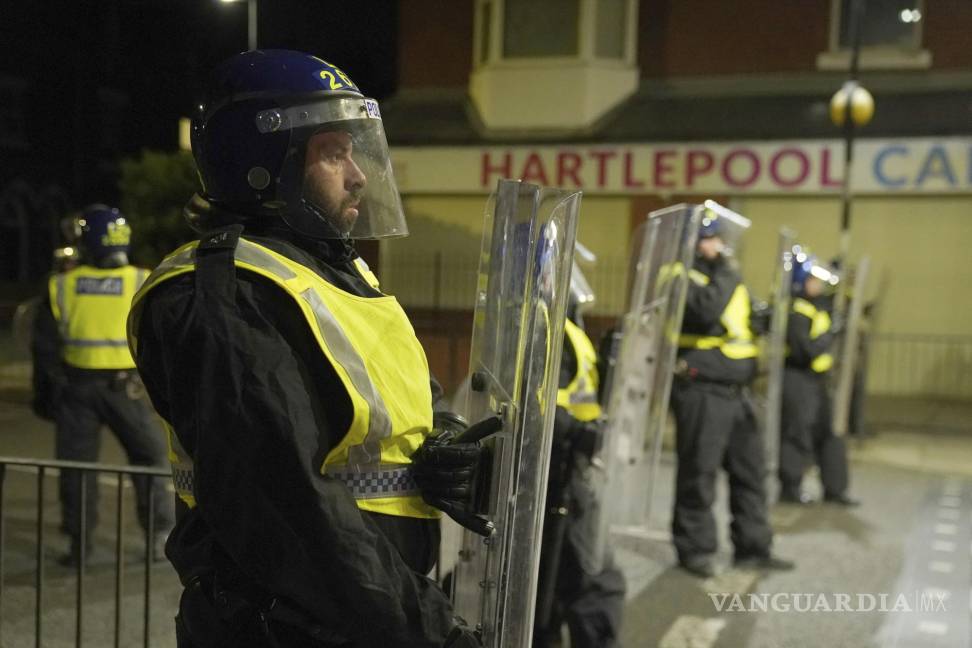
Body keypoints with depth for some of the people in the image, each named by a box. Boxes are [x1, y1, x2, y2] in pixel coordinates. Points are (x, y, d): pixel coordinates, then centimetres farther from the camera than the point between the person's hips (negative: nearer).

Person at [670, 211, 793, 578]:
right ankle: (695, 549, 10)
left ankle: (752, 548, 21)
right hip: (701, 391, -8)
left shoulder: (729, 279, 18)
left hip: (735, 392, 8)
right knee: (698, 472, -2)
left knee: (749, 470, 12)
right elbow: (707, 311, -26)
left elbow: (746, 321, 30)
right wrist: (723, 274, -19)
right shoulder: (685, 277, -7)